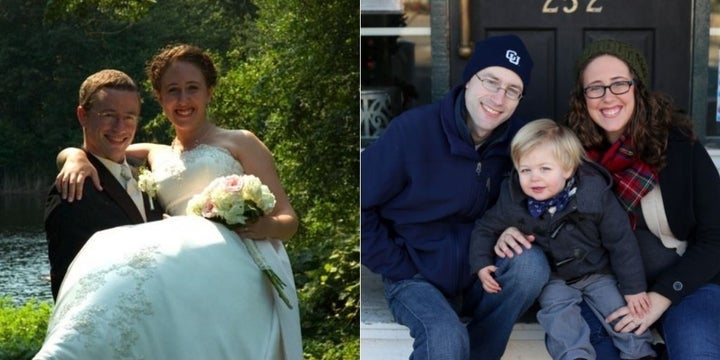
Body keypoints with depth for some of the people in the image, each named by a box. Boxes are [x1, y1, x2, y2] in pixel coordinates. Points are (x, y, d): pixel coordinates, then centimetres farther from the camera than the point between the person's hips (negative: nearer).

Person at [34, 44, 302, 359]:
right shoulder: (156, 156, 28)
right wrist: (78, 158, 3)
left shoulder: (239, 143, 17)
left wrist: (264, 226, -13)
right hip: (182, 268, 3)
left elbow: (288, 219, 12)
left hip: (236, 265, -3)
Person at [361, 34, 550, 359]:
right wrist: (400, 268, -11)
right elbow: (361, 205, -12)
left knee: (530, 264, -27)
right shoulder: (414, 129, -17)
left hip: (481, 276, 4)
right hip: (417, 278, -4)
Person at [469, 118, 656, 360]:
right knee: (557, 308, -24)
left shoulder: (595, 194, -24)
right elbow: (485, 228, 0)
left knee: (620, 307, -12)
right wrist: (481, 264, -16)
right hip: (554, 279, 1)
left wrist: (634, 288, -11)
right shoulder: (513, 201, -19)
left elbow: (621, 242, -15)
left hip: (598, 272, -1)